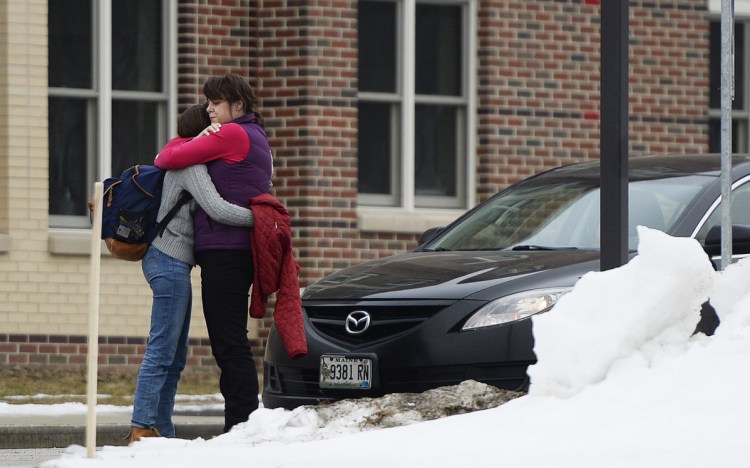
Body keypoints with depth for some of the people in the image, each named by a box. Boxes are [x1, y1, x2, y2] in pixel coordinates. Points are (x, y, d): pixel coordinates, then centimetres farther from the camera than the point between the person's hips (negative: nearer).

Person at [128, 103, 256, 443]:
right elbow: (216, 208, -23)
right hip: (170, 261, -11)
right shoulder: (190, 163, -12)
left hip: (173, 263, 11)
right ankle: (142, 429, -17)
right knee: (162, 350, -13)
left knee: (175, 356, 9)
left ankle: (161, 431, 8)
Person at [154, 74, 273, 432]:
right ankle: (239, 427, 10)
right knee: (228, 344, 10)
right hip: (236, 251, 10)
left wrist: (161, 157, 9)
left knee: (230, 342, -12)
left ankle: (241, 423, -15)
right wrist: (205, 140, 8)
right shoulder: (254, 137, 23)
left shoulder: (233, 134, -9)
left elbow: (174, 159, -11)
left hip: (225, 250, -10)